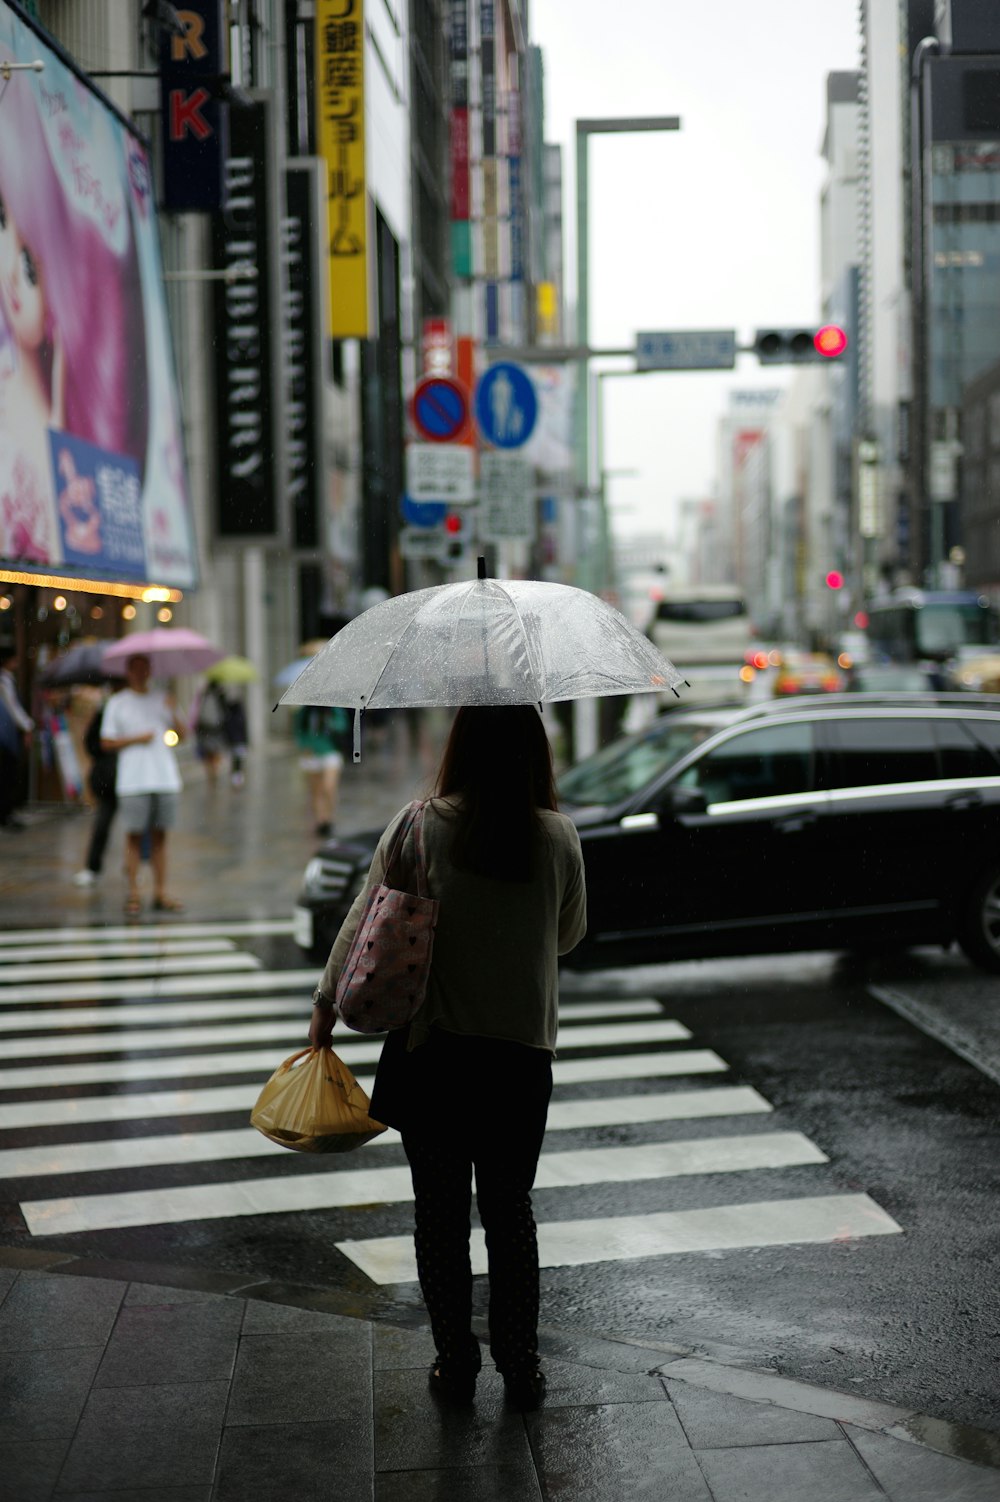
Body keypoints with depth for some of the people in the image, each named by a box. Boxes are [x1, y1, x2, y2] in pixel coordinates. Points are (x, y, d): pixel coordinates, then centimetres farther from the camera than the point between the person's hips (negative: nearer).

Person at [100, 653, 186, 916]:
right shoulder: (117, 703, 6)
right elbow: (106, 743, 2)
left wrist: (173, 713, -10)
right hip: (133, 782, -3)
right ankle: (133, 894, 1)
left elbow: (180, 735, 7)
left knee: (159, 835, 4)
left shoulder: (161, 699, 14)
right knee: (134, 835, -3)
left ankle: (160, 894, 6)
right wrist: (136, 739, -9)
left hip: (165, 778, 3)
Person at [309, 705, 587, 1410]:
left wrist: (328, 1001, 11)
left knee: (440, 1211, 11)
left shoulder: (418, 827, -8)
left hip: (430, 1049, -1)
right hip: (523, 1050, 1)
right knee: (510, 1208, 14)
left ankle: (456, 1362, 18)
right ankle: (522, 1369, 19)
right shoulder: (559, 837, -6)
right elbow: (570, 934, 8)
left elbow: (365, 918, -1)